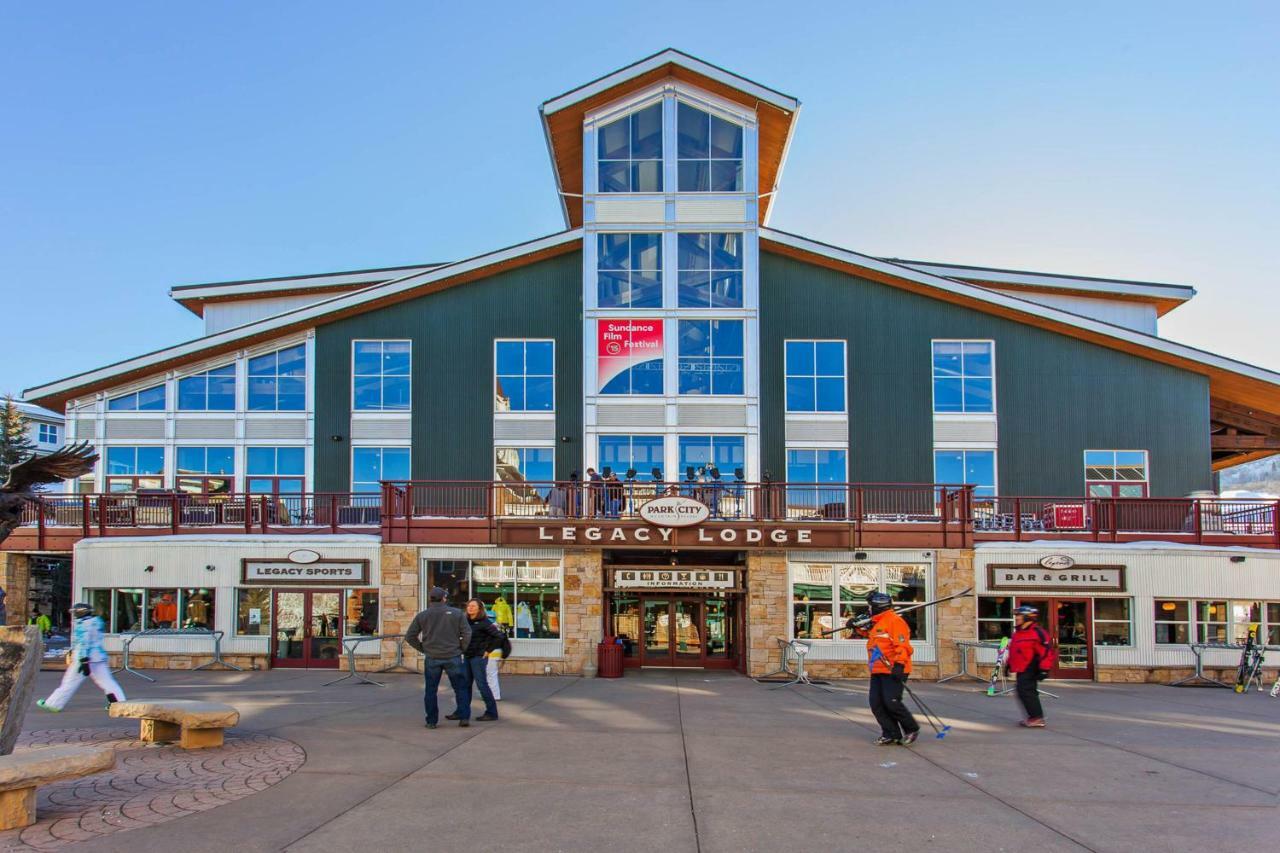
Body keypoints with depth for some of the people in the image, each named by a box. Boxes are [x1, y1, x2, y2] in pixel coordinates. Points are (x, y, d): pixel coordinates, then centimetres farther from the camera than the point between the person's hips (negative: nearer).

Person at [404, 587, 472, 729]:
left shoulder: (422, 616, 2)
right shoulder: (456, 613, -2)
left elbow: (409, 637, 3)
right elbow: (467, 633, -5)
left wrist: (423, 648, 11)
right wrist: (461, 649, 8)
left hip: (432, 658, 1)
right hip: (453, 657, -1)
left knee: (430, 690, 11)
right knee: (460, 688, 10)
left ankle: (431, 721, 13)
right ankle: (464, 717, 5)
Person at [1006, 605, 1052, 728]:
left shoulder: (1037, 633, -16)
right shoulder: (1017, 633, 15)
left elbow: (1045, 651, -19)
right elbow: (1013, 651, 25)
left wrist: (1043, 669, -21)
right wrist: (1009, 664, 26)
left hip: (1029, 669, -10)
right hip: (1021, 669, 10)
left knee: (1026, 691, -13)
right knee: (1022, 691, 14)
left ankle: (1037, 718, -7)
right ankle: (1033, 716, 25)